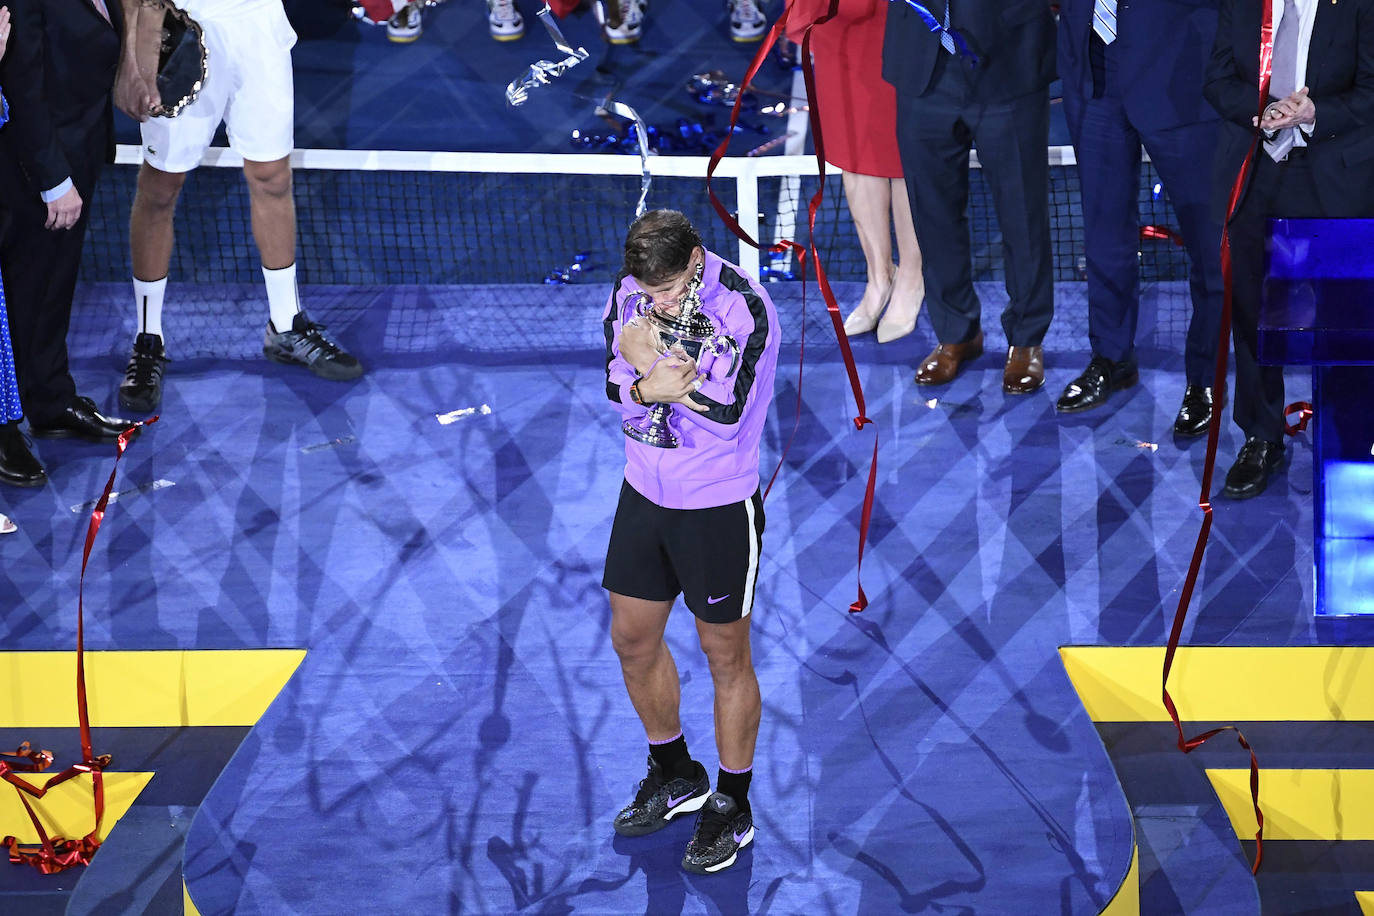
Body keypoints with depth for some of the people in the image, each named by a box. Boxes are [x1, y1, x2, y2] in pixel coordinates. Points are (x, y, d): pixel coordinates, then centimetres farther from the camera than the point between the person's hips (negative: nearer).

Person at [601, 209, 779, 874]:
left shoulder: (743, 308, -23)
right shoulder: (631, 291, -4)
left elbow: (724, 413, -27)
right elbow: (615, 382, -2)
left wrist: (649, 359, -21)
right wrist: (650, 387, -25)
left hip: (719, 508, -6)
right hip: (645, 494, 6)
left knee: (725, 657, 6)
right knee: (633, 639, 16)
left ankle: (732, 806, 23)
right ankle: (675, 775, 38)